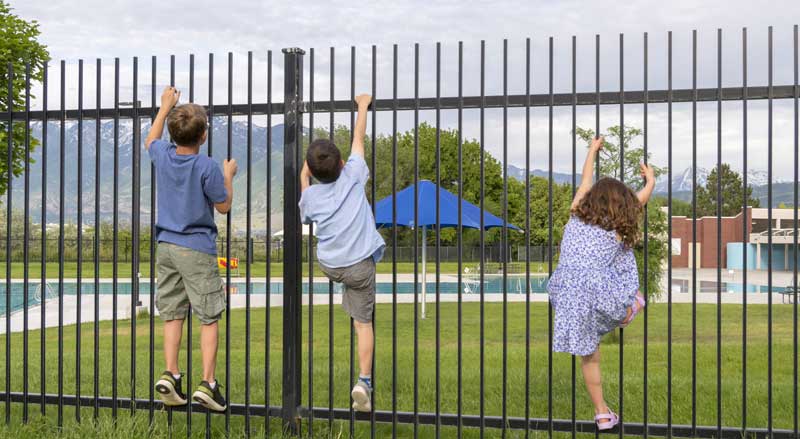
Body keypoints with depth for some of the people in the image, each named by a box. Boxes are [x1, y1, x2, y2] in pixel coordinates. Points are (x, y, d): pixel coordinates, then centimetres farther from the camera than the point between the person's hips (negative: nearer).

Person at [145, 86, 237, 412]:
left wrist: (165, 106, 34)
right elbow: (223, 206, -4)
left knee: (172, 314, 11)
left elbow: (151, 139, 26)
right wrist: (228, 176, 11)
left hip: (166, 247, 6)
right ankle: (207, 383, -3)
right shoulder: (207, 167, -16)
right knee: (209, 317, 0)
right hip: (197, 250, -5)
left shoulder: (162, 155, 0)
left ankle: (170, 374, 4)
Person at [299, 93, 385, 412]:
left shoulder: (310, 195, -3)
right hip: (359, 265, -2)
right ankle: (364, 380, -4)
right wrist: (363, 105, 16)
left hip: (329, 265, 3)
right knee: (363, 321, 4)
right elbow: (358, 138, 3)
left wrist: (304, 179, 25)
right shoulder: (353, 175, -9)